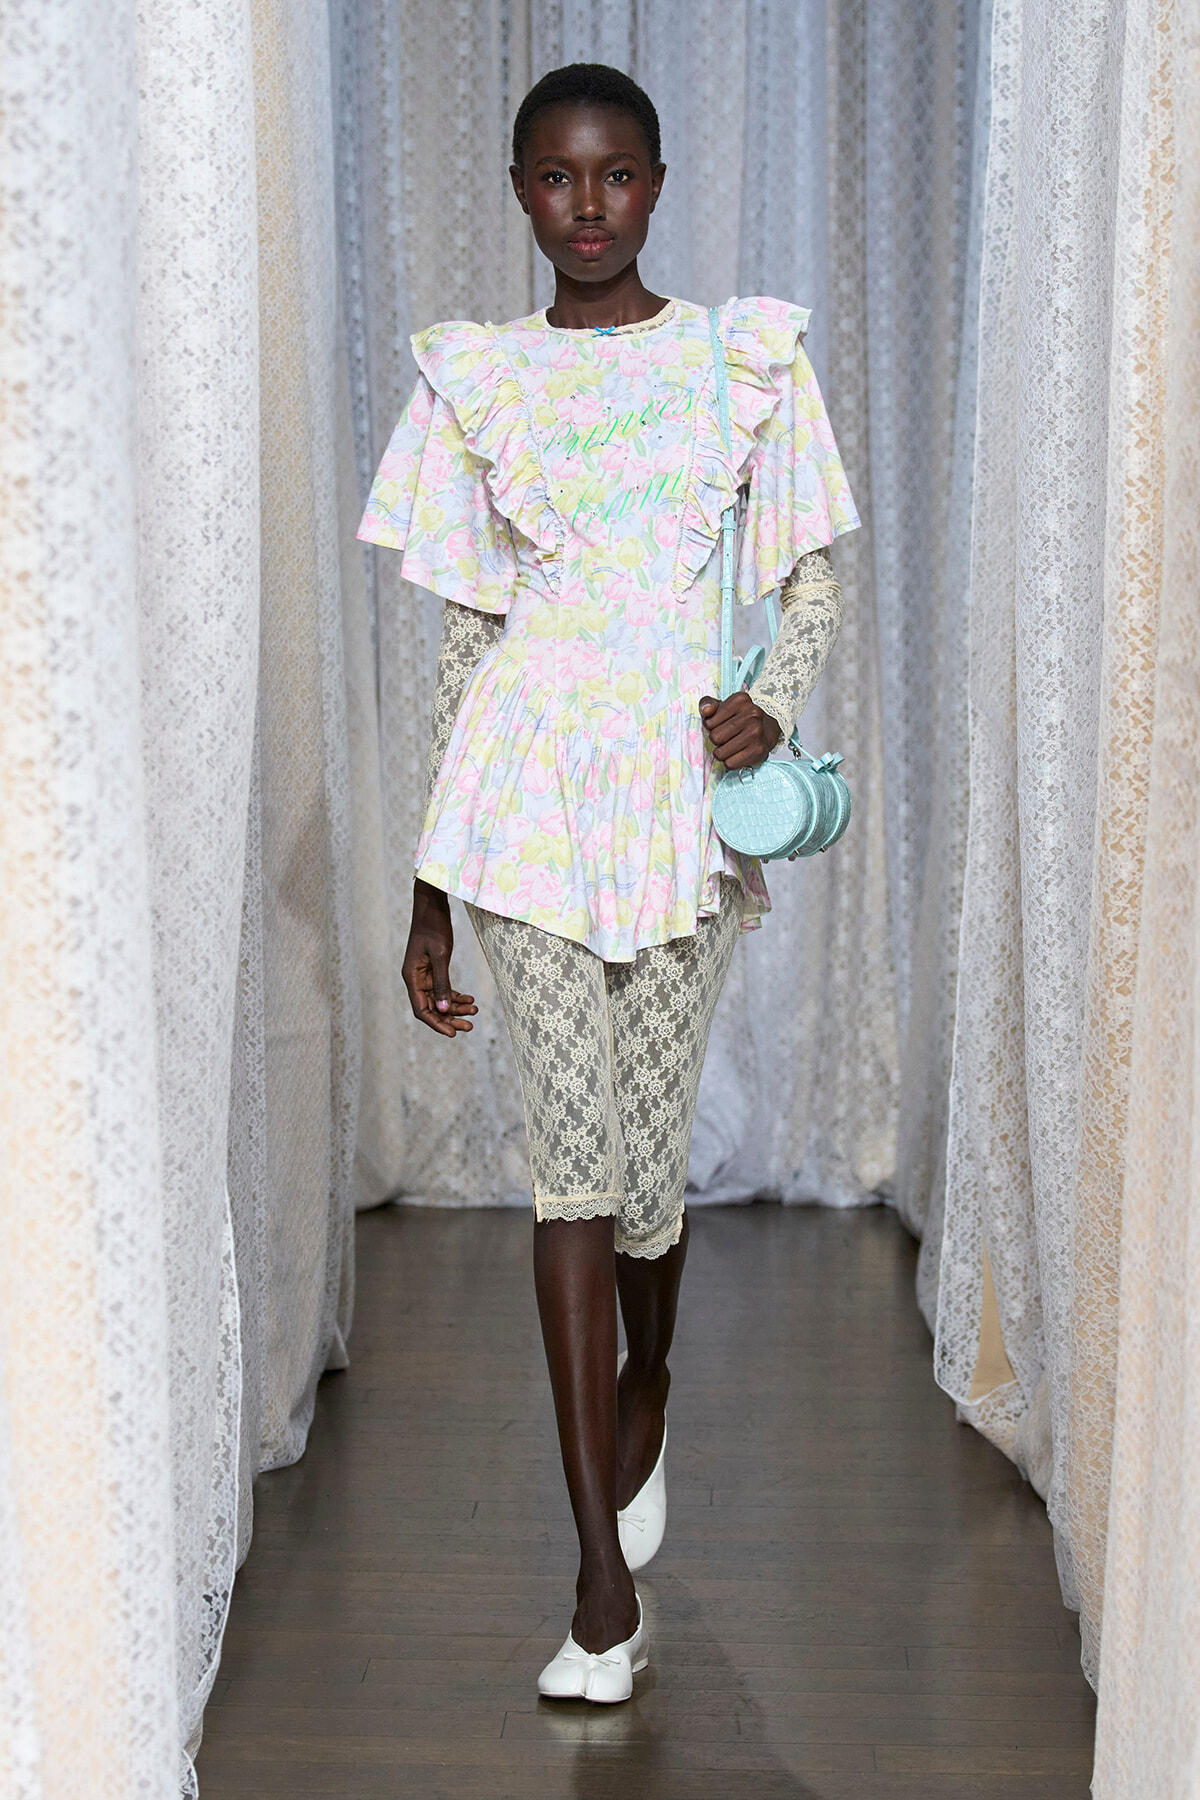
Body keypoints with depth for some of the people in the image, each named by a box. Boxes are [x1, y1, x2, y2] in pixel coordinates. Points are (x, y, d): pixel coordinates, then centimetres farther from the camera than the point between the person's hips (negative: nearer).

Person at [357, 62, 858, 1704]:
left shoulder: (750, 356, 5)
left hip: (688, 784, 0)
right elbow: (464, 641, 8)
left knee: (645, 1146, 6)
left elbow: (815, 576, 9)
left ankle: (645, 1398, 40)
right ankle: (605, 1576, 1)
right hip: (534, 782, 0)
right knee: (574, 1157, -4)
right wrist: (429, 893, 7)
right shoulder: (475, 381, 6)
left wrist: (779, 704, -14)